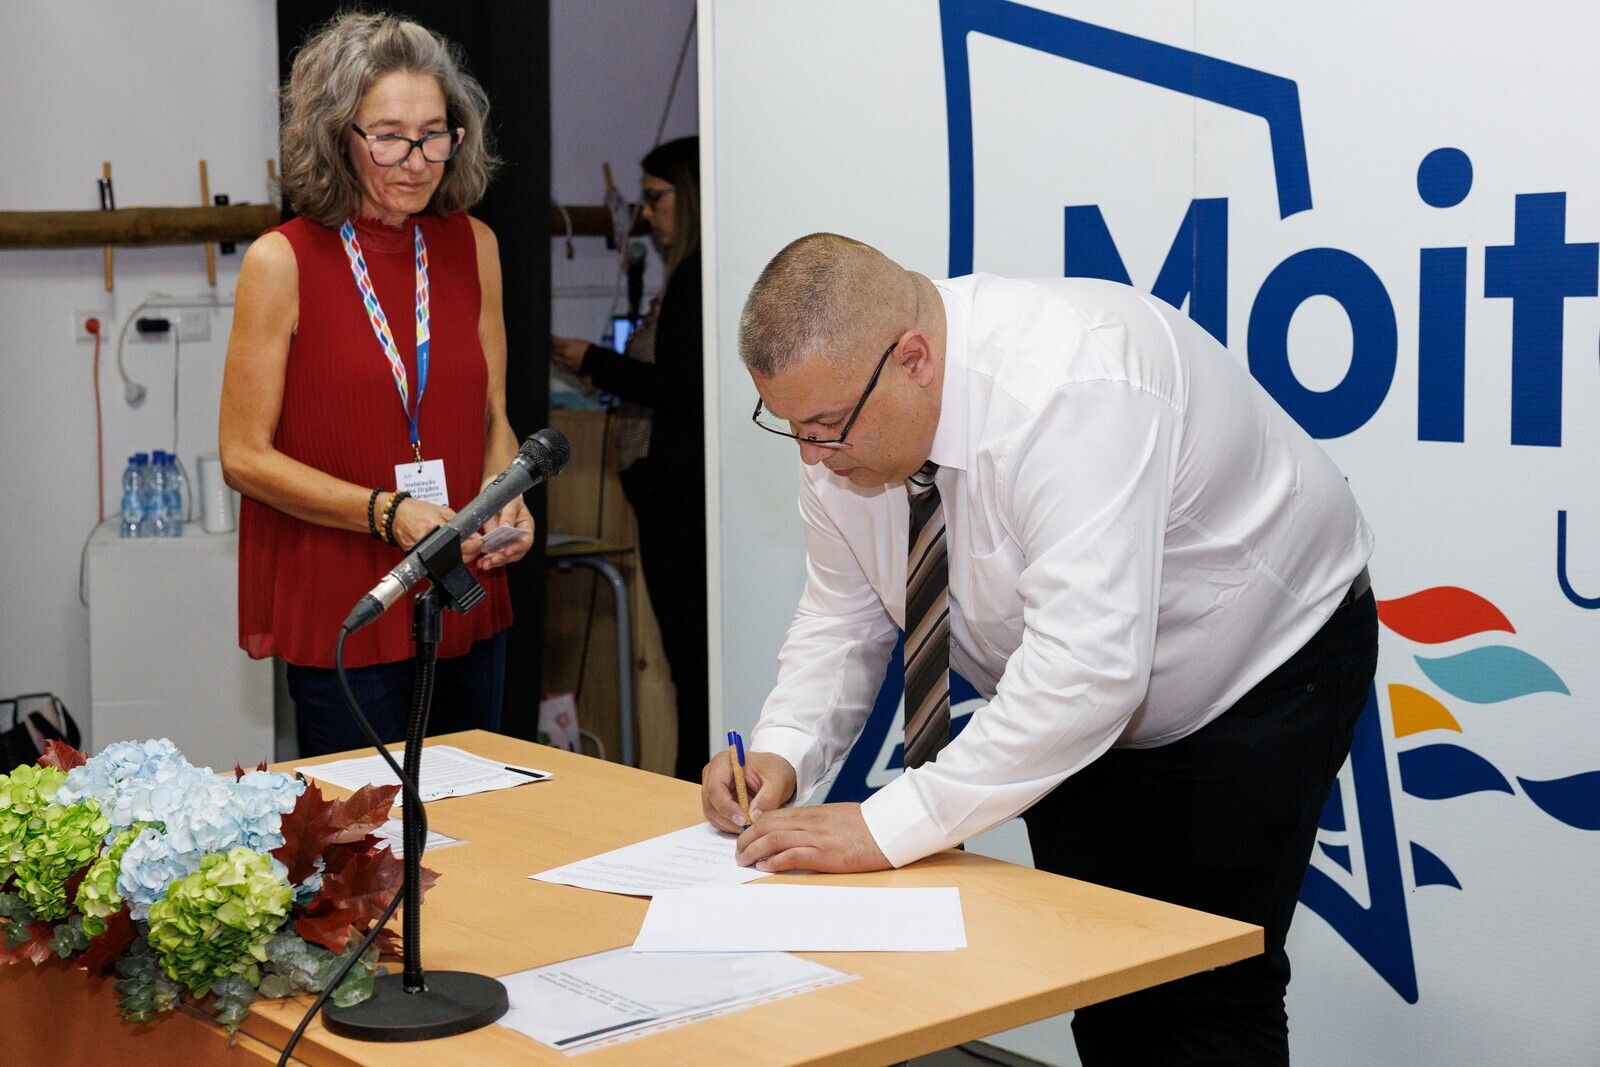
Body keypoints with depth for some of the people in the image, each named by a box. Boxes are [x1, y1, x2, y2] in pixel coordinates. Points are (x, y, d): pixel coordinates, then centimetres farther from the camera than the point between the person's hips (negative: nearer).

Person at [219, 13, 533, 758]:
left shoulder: (472, 247, 6)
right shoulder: (283, 263, -8)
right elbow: (245, 456, -8)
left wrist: (506, 503, -7)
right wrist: (388, 513, -18)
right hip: (342, 619, -4)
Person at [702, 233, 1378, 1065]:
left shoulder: (1067, 388, -38)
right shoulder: (843, 408, -14)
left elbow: (1086, 667, -43)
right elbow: (843, 617, -1)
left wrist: (888, 827, -41)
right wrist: (782, 754, -18)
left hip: (1256, 674, -7)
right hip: (1077, 713, 7)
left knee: (1206, 995, -12)